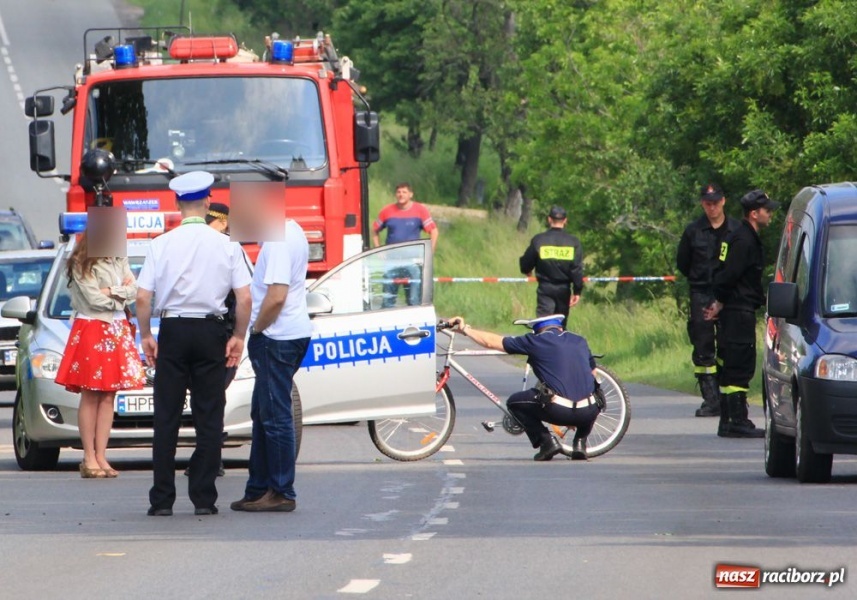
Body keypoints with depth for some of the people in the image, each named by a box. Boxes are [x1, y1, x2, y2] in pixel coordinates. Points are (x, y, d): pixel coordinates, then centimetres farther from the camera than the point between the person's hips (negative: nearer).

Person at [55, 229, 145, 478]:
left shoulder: (119, 261, 13)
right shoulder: (82, 264, -6)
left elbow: (134, 289, 3)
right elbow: (94, 298, -13)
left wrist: (112, 292, -13)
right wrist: (121, 294, 0)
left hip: (117, 330, 6)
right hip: (91, 329, -6)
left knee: (108, 397, 3)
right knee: (90, 397, -5)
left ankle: (100, 457, 4)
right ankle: (89, 459, -4)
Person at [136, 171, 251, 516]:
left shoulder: (162, 244, -3)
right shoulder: (227, 245, -1)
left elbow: (143, 298, -6)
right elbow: (245, 298, -4)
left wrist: (145, 335, 6)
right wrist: (239, 337, 6)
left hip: (172, 332, 0)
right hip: (211, 331, 0)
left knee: (166, 417, 4)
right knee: (209, 419, 5)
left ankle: (162, 500, 2)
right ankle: (204, 498, 2)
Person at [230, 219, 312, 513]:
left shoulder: (278, 241, -18)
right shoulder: (293, 232, 14)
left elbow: (276, 296, -25)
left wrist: (256, 329, -11)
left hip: (276, 336, -11)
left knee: (275, 416, -5)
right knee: (263, 413, 16)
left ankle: (281, 493, -2)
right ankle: (259, 489, 21)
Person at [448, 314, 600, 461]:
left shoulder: (536, 341, 8)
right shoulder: (580, 341, 20)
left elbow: (491, 342, 13)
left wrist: (465, 329, 29)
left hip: (559, 411, -4)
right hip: (589, 413, 4)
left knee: (514, 402, 21)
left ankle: (546, 441, 7)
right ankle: (580, 442, 17)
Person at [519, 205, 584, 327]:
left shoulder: (538, 240, -4)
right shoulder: (573, 242, -3)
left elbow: (525, 264, 4)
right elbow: (577, 269, -7)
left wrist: (527, 271, 28)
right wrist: (577, 291, -1)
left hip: (545, 289, -2)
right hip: (564, 289, 2)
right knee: (561, 324, 16)